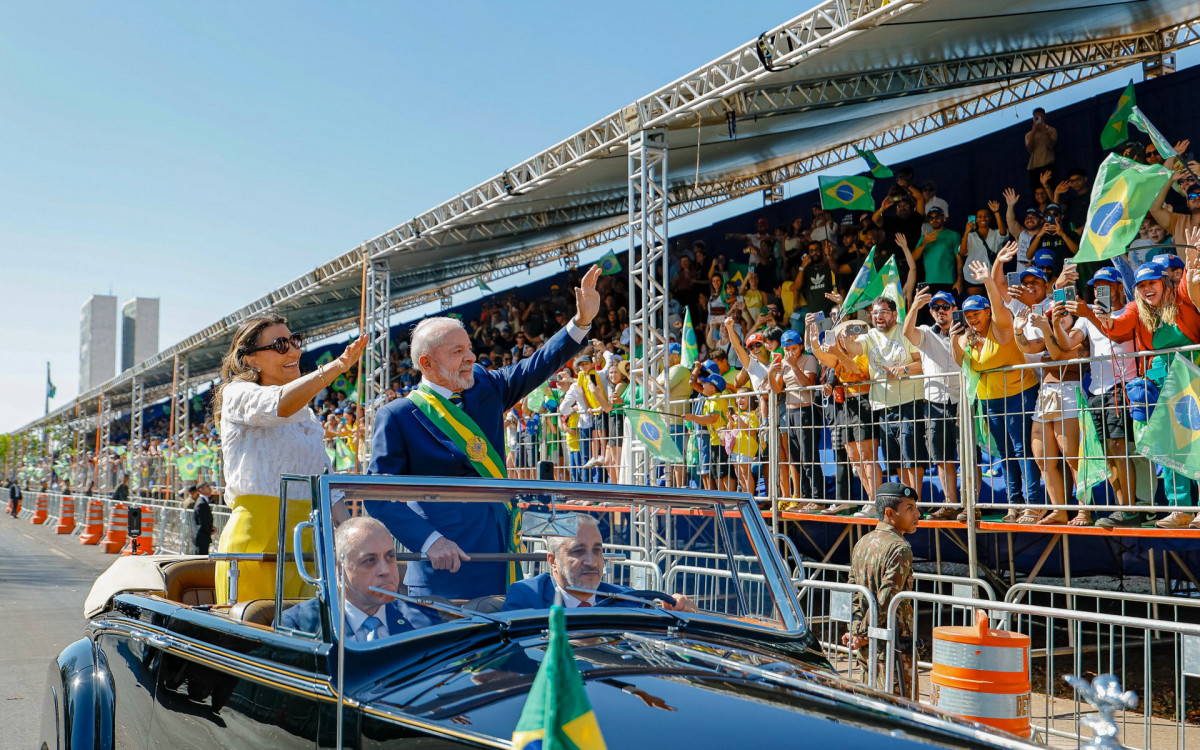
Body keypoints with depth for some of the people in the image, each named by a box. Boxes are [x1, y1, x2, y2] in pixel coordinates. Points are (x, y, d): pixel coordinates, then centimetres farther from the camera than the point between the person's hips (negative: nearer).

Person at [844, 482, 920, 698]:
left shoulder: (862, 543, 11)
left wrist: (856, 630, 5)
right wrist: (863, 634, -13)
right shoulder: (899, 548, -16)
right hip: (892, 645, -8)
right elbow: (887, 599, -21)